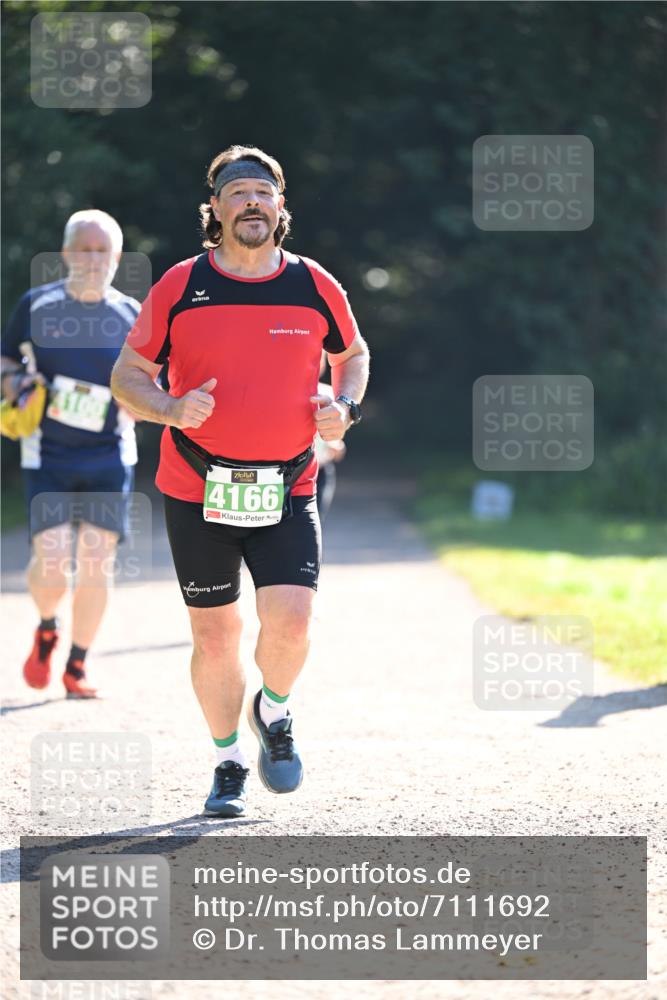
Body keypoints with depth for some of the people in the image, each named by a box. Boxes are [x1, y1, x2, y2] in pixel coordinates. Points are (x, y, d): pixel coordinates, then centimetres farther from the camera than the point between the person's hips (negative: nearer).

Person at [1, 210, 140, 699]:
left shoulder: (132, 316, 2)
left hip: (109, 457, 1)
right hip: (48, 455, -1)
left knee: (97, 561, -2)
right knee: (52, 561, -12)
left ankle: (77, 667, 14)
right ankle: (46, 630, 22)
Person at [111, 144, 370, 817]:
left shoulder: (315, 287, 2)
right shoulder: (179, 288, -1)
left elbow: (353, 354, 20)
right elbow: (128, 374, 6)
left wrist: (344, 407, 0)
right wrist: (171, 408, -13)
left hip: (288, 492, 0)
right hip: (196, 493, 0)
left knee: (289, 618, -16)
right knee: (214, 635, 4)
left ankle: (273, 712, 16)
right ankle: (228, 762, 26)